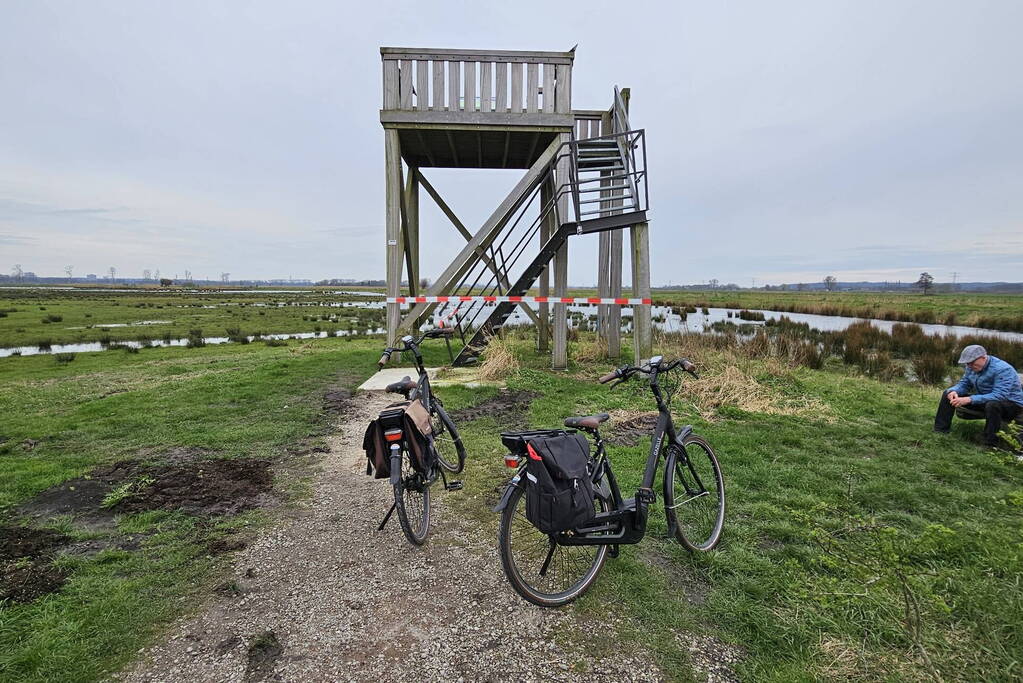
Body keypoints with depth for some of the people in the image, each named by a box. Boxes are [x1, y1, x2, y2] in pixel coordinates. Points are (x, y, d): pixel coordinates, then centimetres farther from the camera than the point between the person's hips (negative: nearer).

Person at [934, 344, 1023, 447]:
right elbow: (964, 384, 5)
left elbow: (999, 396, -36)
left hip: (1011, 404, -7)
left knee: (992, 404, -42)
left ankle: (990, 444, -29)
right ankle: (940, 431, -3)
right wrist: (954, 391, -20)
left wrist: (969, 399, -43)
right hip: (984, 402, 8)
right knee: (948, 393, -1)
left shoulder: (1003, 370, -26)